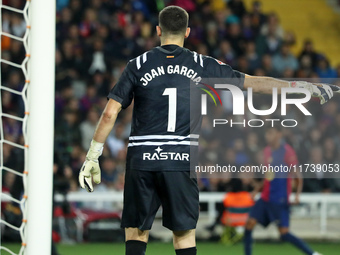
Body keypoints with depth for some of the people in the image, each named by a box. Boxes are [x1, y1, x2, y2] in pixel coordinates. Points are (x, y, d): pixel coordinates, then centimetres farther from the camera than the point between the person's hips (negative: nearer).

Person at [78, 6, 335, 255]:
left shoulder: (138, 65, 3)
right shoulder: (203, 66, 4)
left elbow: (110, 114, 0)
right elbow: (253, 82, 7)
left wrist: (92, 157, 7)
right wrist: (303, 86, 14)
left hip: (141, 160, 0)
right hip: (181, 161, 0)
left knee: (136, 232, 6)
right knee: (184, 234, 7)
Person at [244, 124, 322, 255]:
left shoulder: (287, 151, -11)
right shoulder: (267, 151, 11)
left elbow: (297, 175, -11)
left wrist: (297, 194, -24)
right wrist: (257, 190, 15)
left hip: (280, 200, -7)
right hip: (265, 198, 7)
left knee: (284, 233, -10)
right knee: (249, 223, -3)